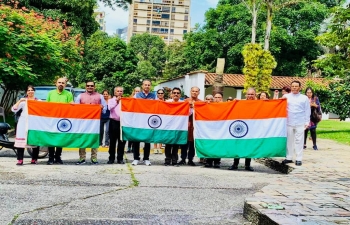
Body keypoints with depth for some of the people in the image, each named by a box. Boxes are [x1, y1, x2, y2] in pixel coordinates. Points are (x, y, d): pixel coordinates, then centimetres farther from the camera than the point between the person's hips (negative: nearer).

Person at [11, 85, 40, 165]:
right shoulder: (23, 101, 11)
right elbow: (13, 109, 0)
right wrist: (19, 101, -10)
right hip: (23, 123, 0)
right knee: (21, 141, -7)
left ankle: (34, 159, 5)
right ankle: (20, 160, -5)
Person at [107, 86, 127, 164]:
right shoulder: (111, 100, 7)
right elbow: (110, 107, -13)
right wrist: (116, 101, -25)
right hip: (114, 122, -1)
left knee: (122, 141, 4)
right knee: (112, 141, 4)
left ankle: (120, 158, 11)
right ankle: (111, 158, 11)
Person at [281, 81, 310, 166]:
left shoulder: (304, 98, 5)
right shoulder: (286, 96, 7)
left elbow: (307, 111, 5)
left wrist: (307, 122, 1)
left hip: (300, 123, -1)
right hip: (289, 122, 2)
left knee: (299, 141, 1)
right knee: (289, 140, 8)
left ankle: (298, 159, 6)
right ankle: (289, 157, 16)